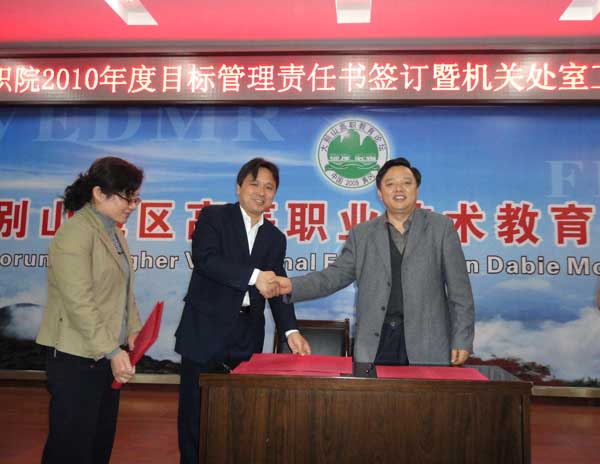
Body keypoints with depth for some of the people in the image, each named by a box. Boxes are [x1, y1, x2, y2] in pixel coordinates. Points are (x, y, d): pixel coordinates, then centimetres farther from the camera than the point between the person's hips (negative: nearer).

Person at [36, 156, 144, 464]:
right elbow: (79, 303, -22)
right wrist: (112, 351, -21)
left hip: (107, 353, 8)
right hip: (76, 357, -8)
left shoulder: (113, 231, 10)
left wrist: (133, 330, 2)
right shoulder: (75, 233, -17)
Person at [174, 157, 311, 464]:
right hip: (206, 331, -4)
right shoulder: (214, 217, -1)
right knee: (197, 410, 5)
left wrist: (290, 330, -7)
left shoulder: (275, 237, 12)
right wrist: (254, 276, -26)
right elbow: (205, 258, -18)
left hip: (247, 338, 4)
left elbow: (277, 288, 7)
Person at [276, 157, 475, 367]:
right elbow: (337, 274, 8)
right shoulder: (362, 234, 10)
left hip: (427, 343, -1)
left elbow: (459, 288, 3)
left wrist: (461, 340, -2)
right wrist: (293, 286, -7)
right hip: (375, 342, 1)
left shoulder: (441, 227, 5)